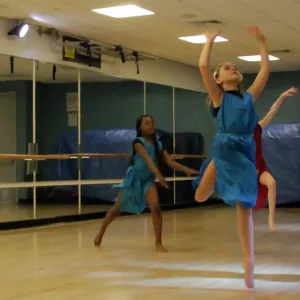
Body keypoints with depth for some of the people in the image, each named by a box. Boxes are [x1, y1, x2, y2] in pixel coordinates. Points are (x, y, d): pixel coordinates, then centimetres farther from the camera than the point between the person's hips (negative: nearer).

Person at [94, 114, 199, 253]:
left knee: (156, 207, -21)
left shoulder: (158, 144, -4)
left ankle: (158, 243, -10)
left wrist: (186, 169, -24)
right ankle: (100, 233, 37)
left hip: (148, 180, 3)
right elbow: (147, 159, -35)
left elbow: (170, 162, -9)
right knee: (117, 209, 12)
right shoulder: (138, 142, -19)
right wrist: (158, 174, -51)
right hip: (133, 179, -3)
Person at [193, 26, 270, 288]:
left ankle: (249, 262, 3)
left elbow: (266, 69, 22)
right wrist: (210, 40, 8)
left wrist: (261, 42, 24)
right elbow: (203, 66, -2)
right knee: (201, 197, -15)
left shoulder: (249, 97, 18)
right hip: (224, 147, -2)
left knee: (245, 208, 2)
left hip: (246, 151, 3)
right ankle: (214, 173, 16)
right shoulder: (219, 96, 8)